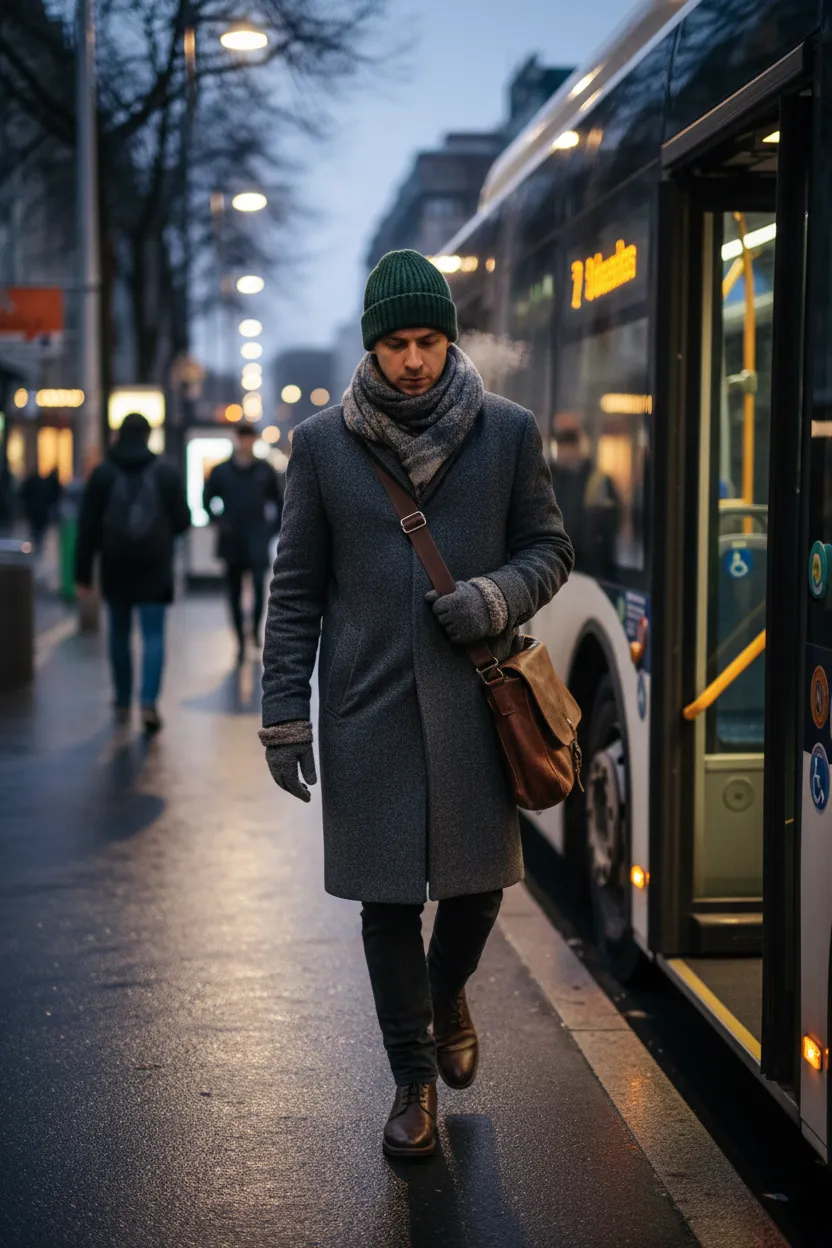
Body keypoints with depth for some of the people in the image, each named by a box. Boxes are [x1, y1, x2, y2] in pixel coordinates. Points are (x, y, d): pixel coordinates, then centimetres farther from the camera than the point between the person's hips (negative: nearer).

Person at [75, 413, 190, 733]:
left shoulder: (102, 473, 0)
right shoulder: (166, 472, -1)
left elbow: (87, 526, -2)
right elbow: (182, 520, 2)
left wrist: (83, 572, 0)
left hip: (115, 568, 1)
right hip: (155, 567, -1)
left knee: (119, 633, 14)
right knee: (153, 635, -2)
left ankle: (123, 703, 20)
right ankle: (149, 702, -18)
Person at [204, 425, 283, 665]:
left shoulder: (265, 471, 6)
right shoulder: (220, 472, 5)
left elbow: (277, 501, 15)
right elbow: (208, 500, 12)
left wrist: (273, 527, 6)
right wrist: (219, 521, -2)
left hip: (257, 539, -1)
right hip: (231, 542, 1)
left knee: (260, 585, -19)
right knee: (234, 593, 4)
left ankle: (256, 628, 2)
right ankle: (241, 642, 13)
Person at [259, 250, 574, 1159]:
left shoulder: (508, 431, 2)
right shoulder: (322, 443, 2)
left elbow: (549, 547, 11)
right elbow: (295, 589, 5)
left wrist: (498, 597, -11)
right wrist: (283, 714, 0)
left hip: (476, 700, 1)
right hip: (369, 708, 0)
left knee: (480, 880, 6)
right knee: (387, 897, 5)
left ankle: (447, 993, 41)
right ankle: (413, 1079, 22)